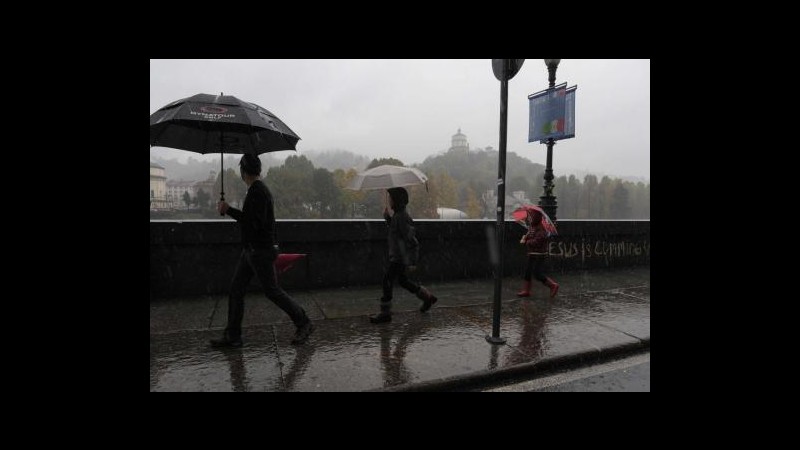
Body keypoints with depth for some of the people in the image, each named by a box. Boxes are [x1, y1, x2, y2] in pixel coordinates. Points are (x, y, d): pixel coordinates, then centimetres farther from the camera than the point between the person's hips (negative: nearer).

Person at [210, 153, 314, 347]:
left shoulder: (258, 192, -19)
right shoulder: (256, 189, 12)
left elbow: (255, 223, -26)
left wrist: (229, 210, -20)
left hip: (261, 251, -10)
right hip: (251, 250, 10)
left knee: (272, 291, -1)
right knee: (236, 289, 10)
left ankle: (304, 324, 13)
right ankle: (232, 336, 17)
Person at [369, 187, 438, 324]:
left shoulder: (402, 217, -21)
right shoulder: (398, 215, 8)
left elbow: (410, 239, -23)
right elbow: (394, 229, 23)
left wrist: (412, 262, -22)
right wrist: (387, 216, 6)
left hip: (401, 257, -10)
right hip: (397, 255, 10)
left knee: (387, 281, -6)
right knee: (402, 281, 20)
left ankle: (385, 313, 3)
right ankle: (427, 297, 31)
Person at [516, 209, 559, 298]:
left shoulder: (541, 229, -20)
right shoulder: (532, 227, 9)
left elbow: (536, 241, -27)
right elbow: (528, 234, 22)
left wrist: (525, 242, -15)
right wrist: (525, 236, -1)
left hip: (539, 256, -10)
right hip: (532, 255, 10)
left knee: (538, 274, -7)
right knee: (527, 271, 11)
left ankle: (553, 285, 7)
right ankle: (526, 290, 18)